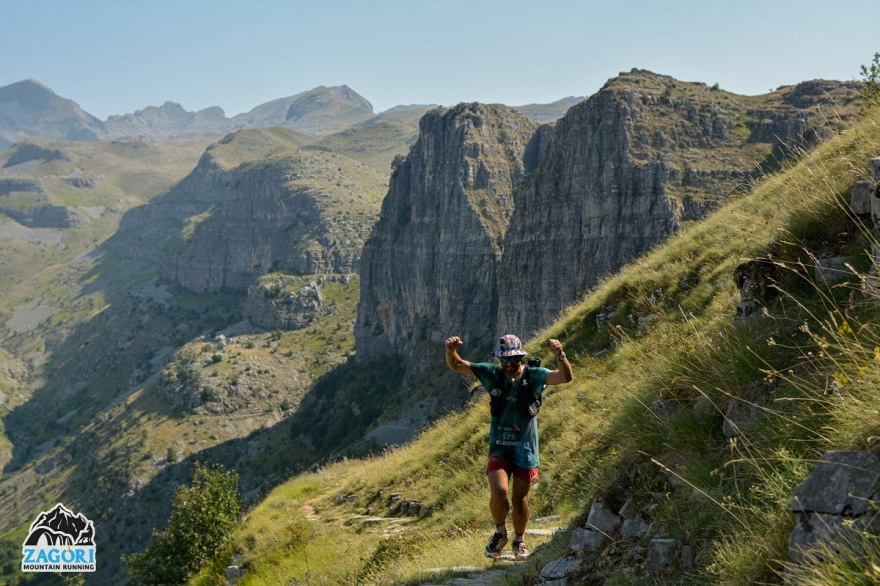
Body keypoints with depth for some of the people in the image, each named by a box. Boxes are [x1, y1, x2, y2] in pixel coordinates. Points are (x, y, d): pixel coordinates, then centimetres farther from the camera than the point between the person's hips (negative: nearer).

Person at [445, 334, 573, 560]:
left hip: (525, 449, 0)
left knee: (520, 500, 6)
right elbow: (456, 365, -8)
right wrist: (451, 350, -31)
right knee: (498, 492, -19)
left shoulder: (534, 376, -9)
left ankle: (519, 541, 33)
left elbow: (566, 377, -24)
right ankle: (500, 533, 10)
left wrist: (560, 355, -44)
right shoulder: (493, 374, -5)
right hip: (499, 448, 1)